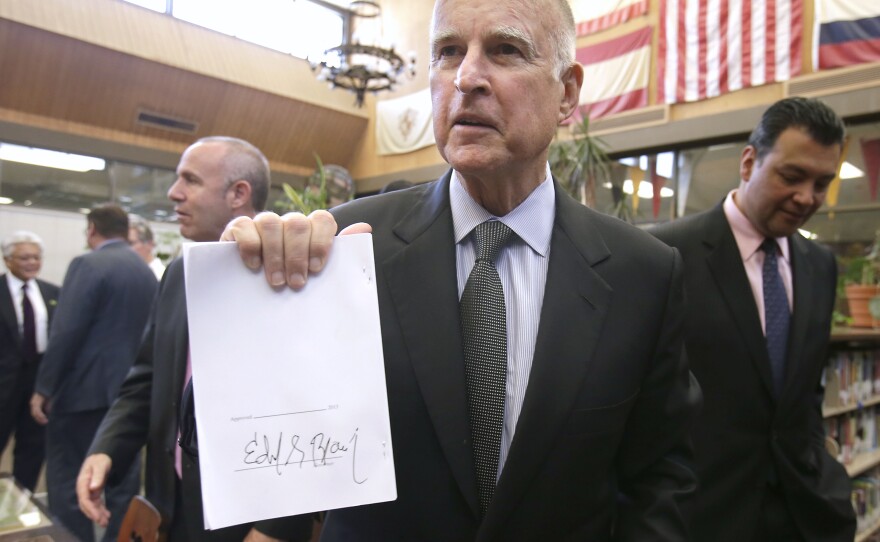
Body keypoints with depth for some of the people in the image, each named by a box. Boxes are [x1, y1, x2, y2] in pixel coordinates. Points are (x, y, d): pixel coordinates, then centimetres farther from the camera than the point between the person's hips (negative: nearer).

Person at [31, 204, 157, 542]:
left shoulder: (87, 264, -11)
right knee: (122, 476, 12)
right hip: (128, 388, 7)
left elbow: (66, 332, -16)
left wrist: (44, 387, -10)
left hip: (82, 388, -7)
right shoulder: (147, 272, 9)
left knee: (67, 480, 5)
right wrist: (131, 374, 18)